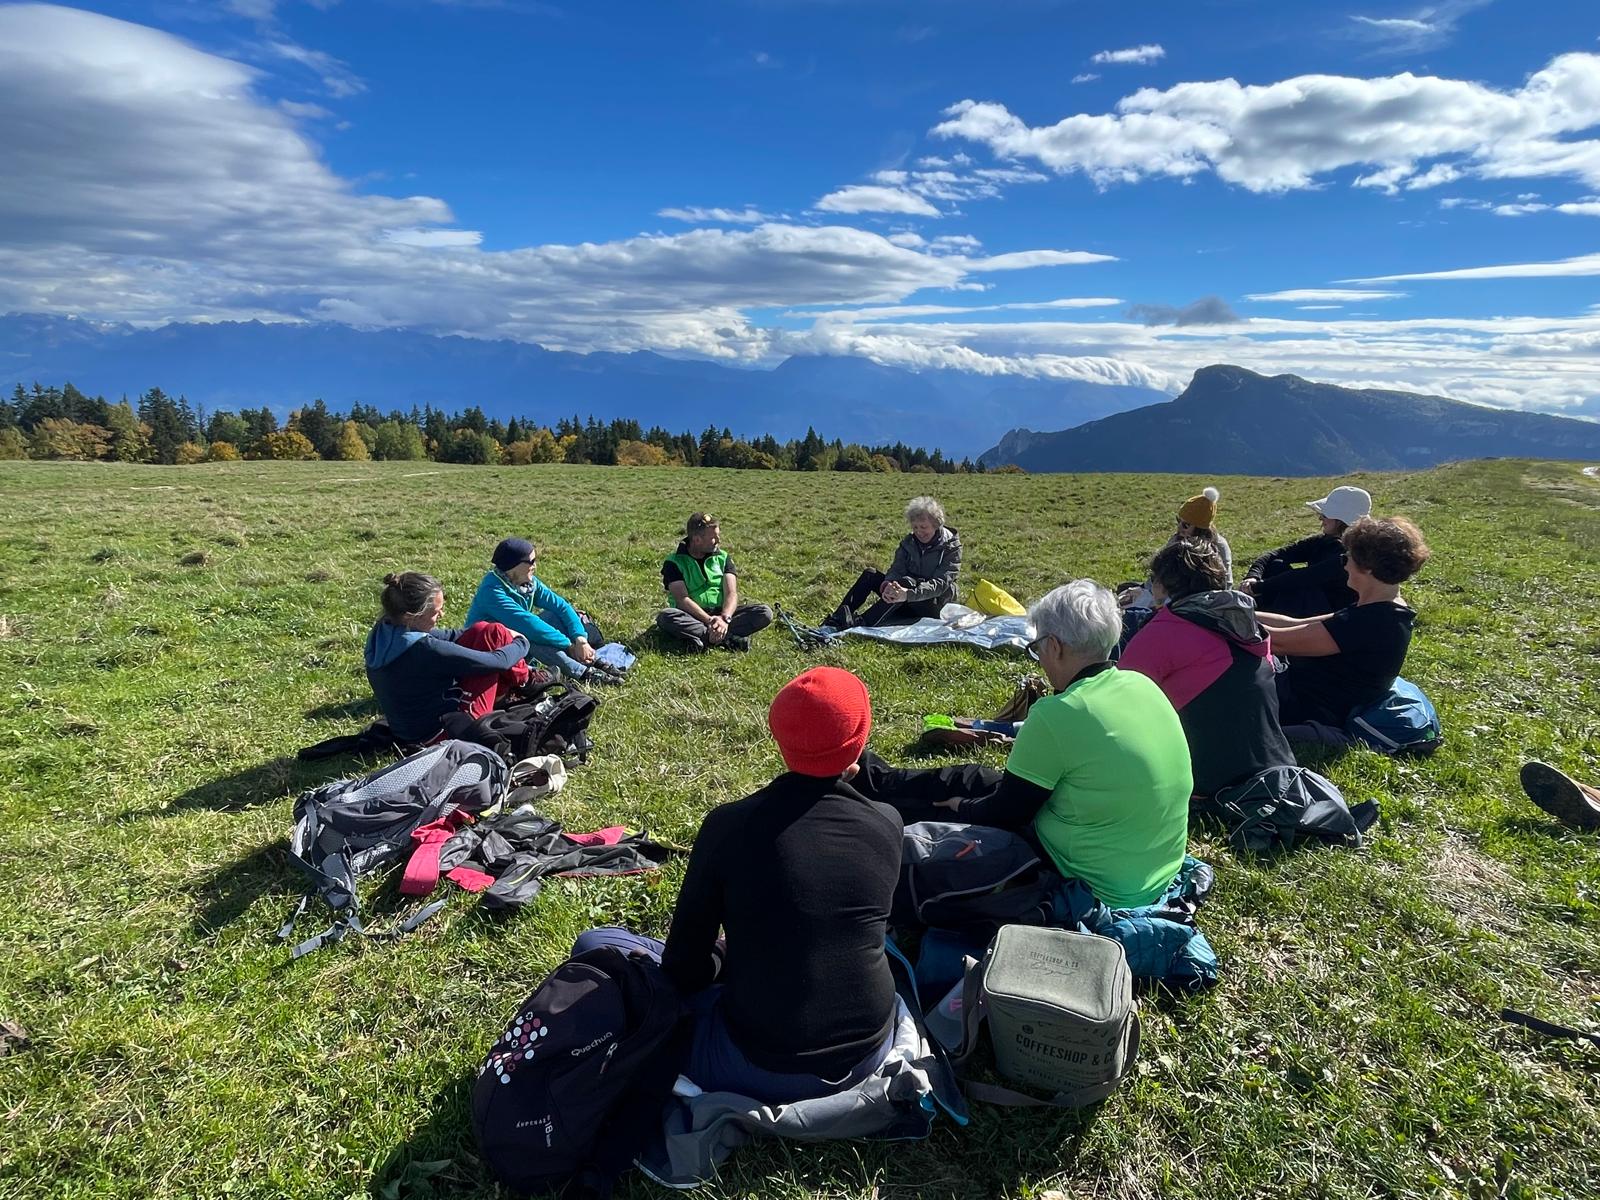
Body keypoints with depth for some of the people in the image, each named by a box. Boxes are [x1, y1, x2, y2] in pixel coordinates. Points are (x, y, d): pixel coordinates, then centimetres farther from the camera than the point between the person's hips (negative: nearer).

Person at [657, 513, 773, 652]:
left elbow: (731, 593, -4)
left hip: (722, 613, 3)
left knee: (765, 612, -18)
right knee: (665, 617, -35)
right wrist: (709, 621, -27)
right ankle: (728, 638, -38)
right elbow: (682, 599, -14)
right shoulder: (674, 562, -2)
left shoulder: (723, 558, 8)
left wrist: (725, 618, -25)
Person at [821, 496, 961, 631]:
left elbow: (941, 583, -23)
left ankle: (860, 623, -49)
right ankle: (835, 620, -27)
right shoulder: (909, 541, 6)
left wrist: (908, 594, -39)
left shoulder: (951, 547, -10)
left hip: (934, 604, -5)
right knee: (869, 574, -13)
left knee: (907, 581, -35)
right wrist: (890, 584, -34)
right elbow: (896, 569, -8)